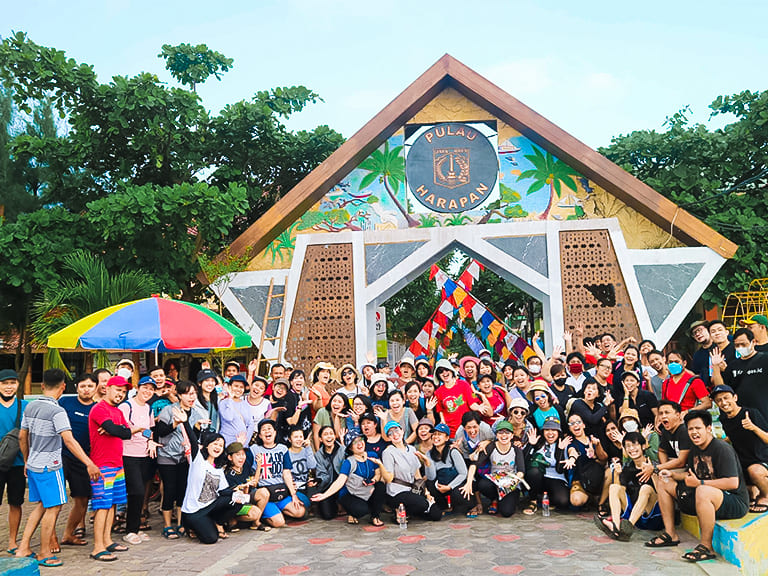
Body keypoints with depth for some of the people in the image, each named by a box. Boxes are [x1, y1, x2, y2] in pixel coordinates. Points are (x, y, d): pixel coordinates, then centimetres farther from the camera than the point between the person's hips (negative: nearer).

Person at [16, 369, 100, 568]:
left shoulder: (30, 407, 5)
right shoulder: (57, 411, -19)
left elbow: (22, 437, 13)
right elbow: (69, 441, -26)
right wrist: (89, 464, -28)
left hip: (33, 466, 8)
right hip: (49, 467, -8)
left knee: (41, 505, 19)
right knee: (53, 507, 3)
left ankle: (23, 548, 19)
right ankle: (44, 555, 10)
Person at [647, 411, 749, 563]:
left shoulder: (722, 448, -18)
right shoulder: (695, 450, 9)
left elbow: (733, 483, -27)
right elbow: (691, 474, 23)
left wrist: (699, 483, -25)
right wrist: (672, 474, 4)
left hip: (735, 502, -9)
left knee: (702, 491, -43)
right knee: (663, 484, 10)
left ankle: (706, 546, -27)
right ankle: (670, 534, 10)